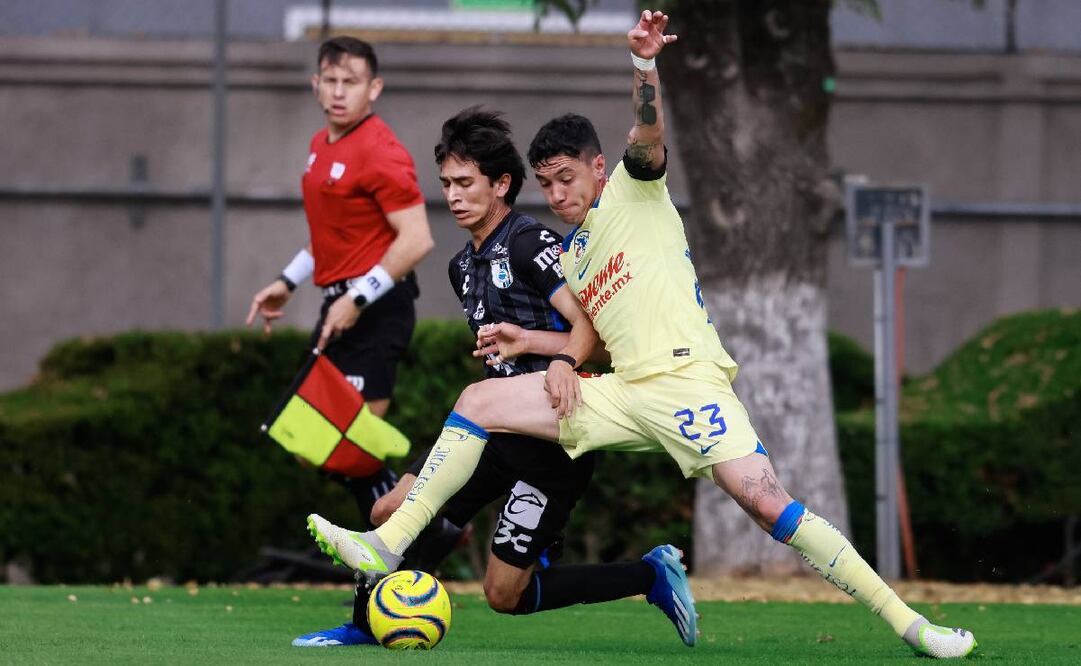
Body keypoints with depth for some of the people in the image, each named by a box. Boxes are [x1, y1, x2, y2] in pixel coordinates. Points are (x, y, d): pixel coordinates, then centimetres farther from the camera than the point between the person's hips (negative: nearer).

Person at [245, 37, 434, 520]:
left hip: (374, 313, -10)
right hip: (341, 311, 10)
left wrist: (357, 299, -23)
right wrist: (288, 282, 21)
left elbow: (416, 239, -21)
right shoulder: (322, 146, 14)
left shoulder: (379, 152, -15)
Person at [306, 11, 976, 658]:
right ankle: (388, 544, -6)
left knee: (766, 503, -20)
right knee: (480, 400, -3)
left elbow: (649, 136, -13)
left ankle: (908, 621, -16)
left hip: (685, 376, -7)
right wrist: (564, 360, 3)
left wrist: (645, 64, -33)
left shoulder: (633, 189, 6)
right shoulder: (570, 253, 24)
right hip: (623, 391, 7)